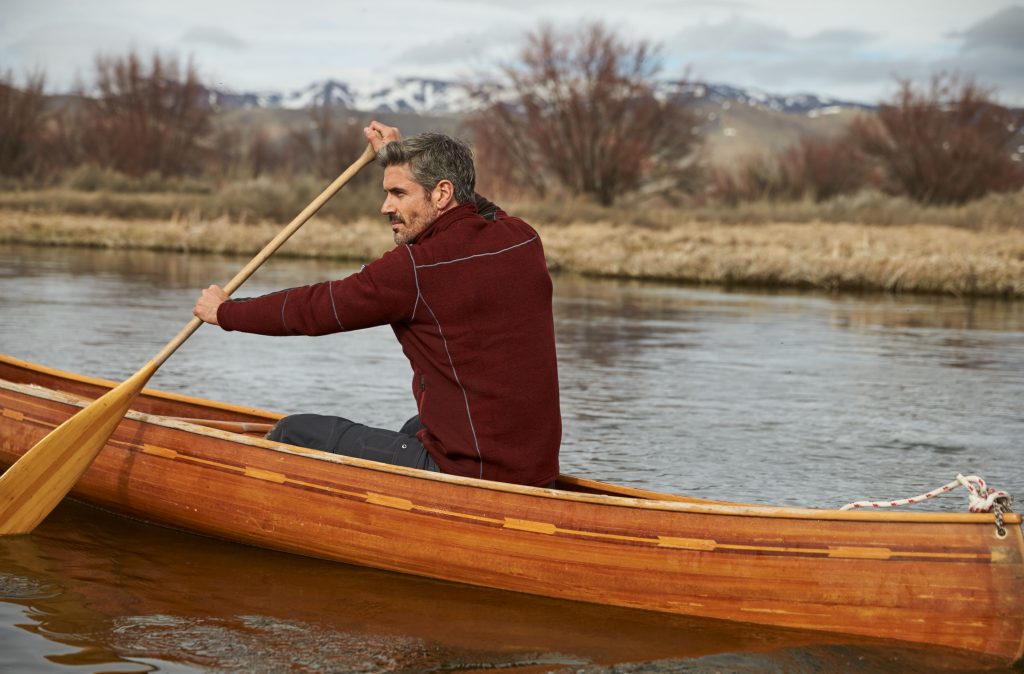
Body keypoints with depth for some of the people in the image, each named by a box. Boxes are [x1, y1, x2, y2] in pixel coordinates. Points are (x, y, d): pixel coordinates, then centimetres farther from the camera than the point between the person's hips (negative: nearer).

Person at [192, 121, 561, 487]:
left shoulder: (416, 268, -17)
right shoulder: (523, 238, 3)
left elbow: (313, 309, -6)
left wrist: (225, 311, 11)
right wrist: (398, 155, 37)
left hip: (464, 472, -8)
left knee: (292, 435, 5)